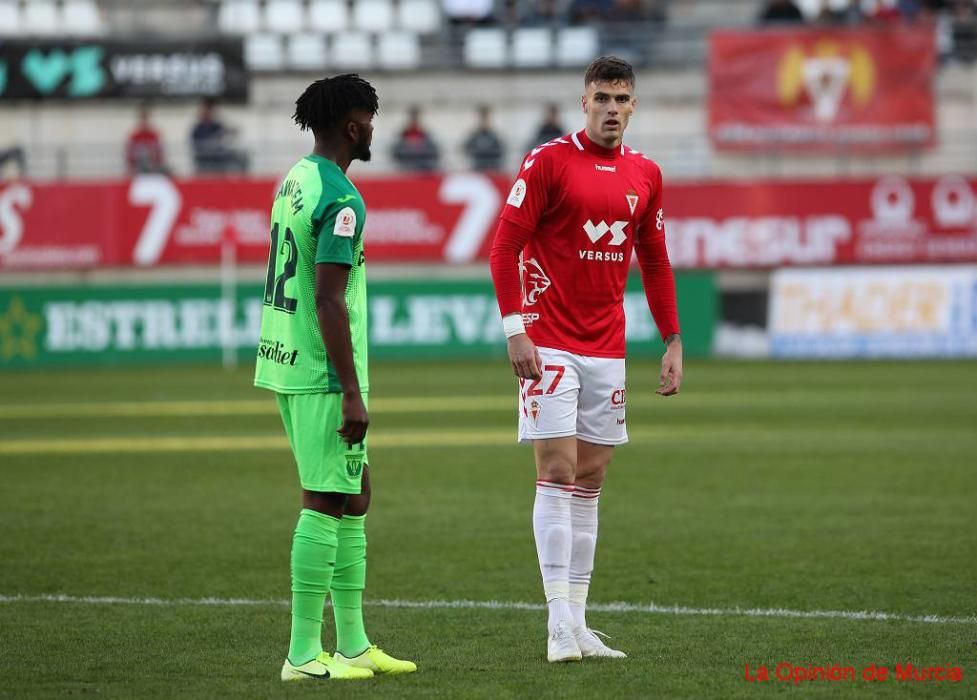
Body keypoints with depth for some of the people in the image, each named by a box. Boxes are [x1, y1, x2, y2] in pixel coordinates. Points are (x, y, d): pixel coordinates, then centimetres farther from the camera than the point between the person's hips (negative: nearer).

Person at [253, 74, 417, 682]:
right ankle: (304, 655, -3)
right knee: (326, 504, -5)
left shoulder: (295, 181, 13)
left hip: (286, 364, 10)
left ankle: (353, 644, 19)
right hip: (322, 374, -10)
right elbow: (328, 301, -22)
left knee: (355, 495, 15)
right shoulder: (340, 200, -16)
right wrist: (352, 393, -20)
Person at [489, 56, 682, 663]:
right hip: (550, 345, -6)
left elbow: (655, 263, 16)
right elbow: (506, 245, -8)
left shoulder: (645, 174, 9)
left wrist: (674, 343, 12)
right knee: (558, 472, -9)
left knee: (591, 479, 8)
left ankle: (578, 620, 13)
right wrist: (515, 329, -16)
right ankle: (560, 624, -8)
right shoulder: (548, 161, -7)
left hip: (607, 346, 6)